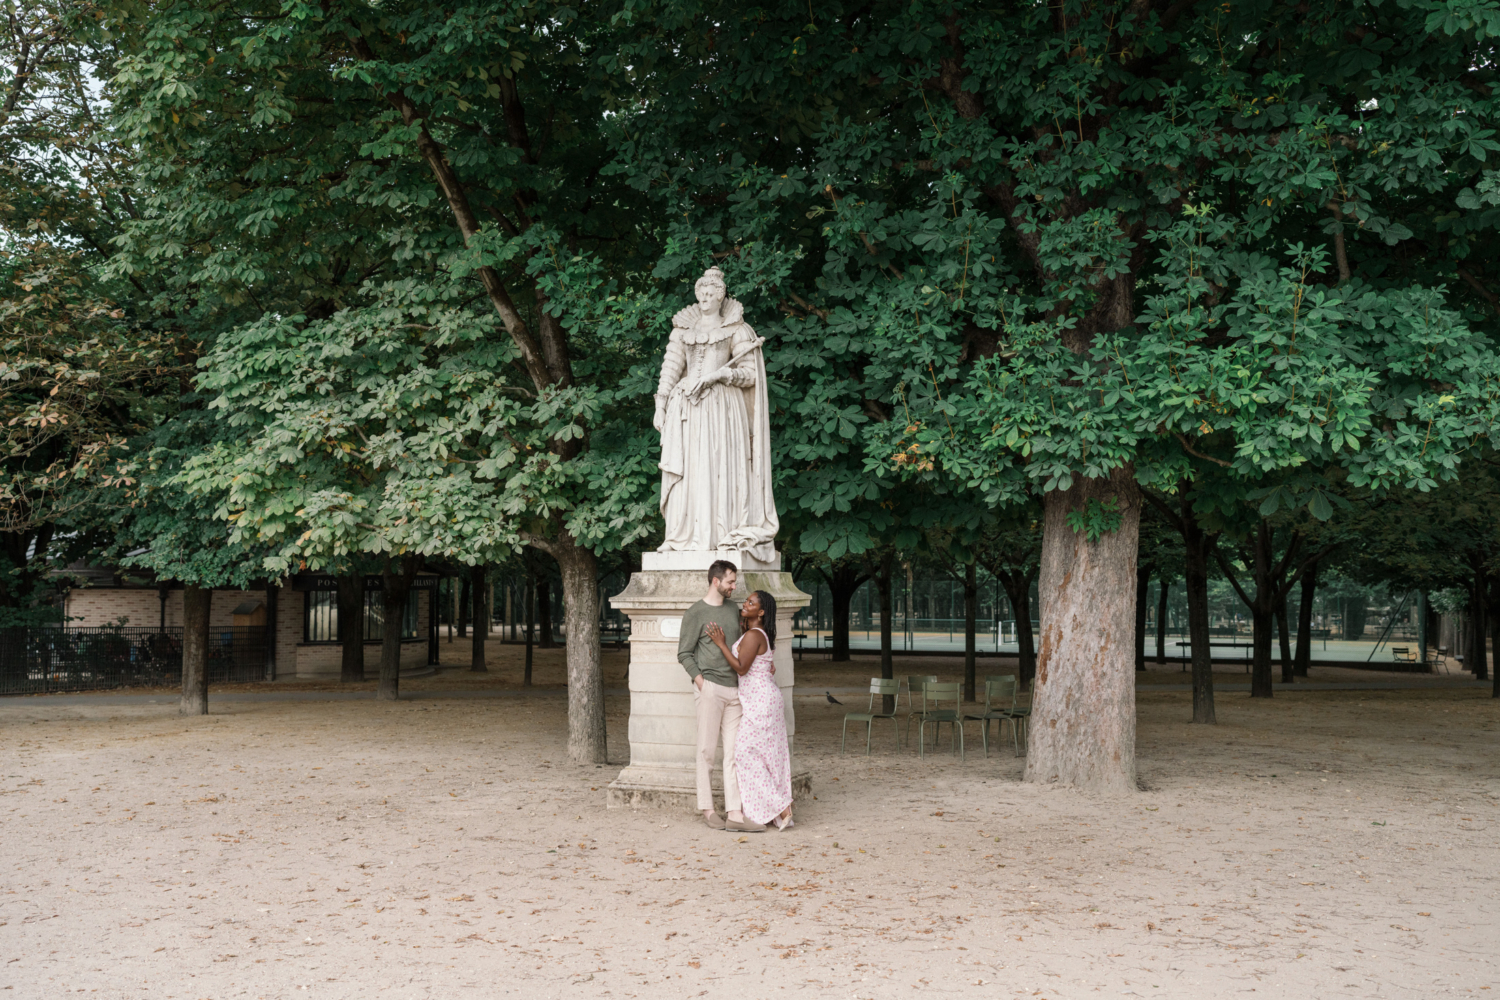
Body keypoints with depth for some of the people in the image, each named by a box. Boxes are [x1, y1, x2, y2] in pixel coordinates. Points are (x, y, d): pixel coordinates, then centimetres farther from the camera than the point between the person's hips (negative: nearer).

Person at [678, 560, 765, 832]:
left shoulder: (733, 608, 16)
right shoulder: (696, 613, -3)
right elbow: (684, 653, -3)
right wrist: (699, 680, -12)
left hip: (733, 689, 6)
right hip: (710, 688, -6)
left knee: (734, 751, 1)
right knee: (707, 751, 0)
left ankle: (735, 815, -1)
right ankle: (707, 809, 9)